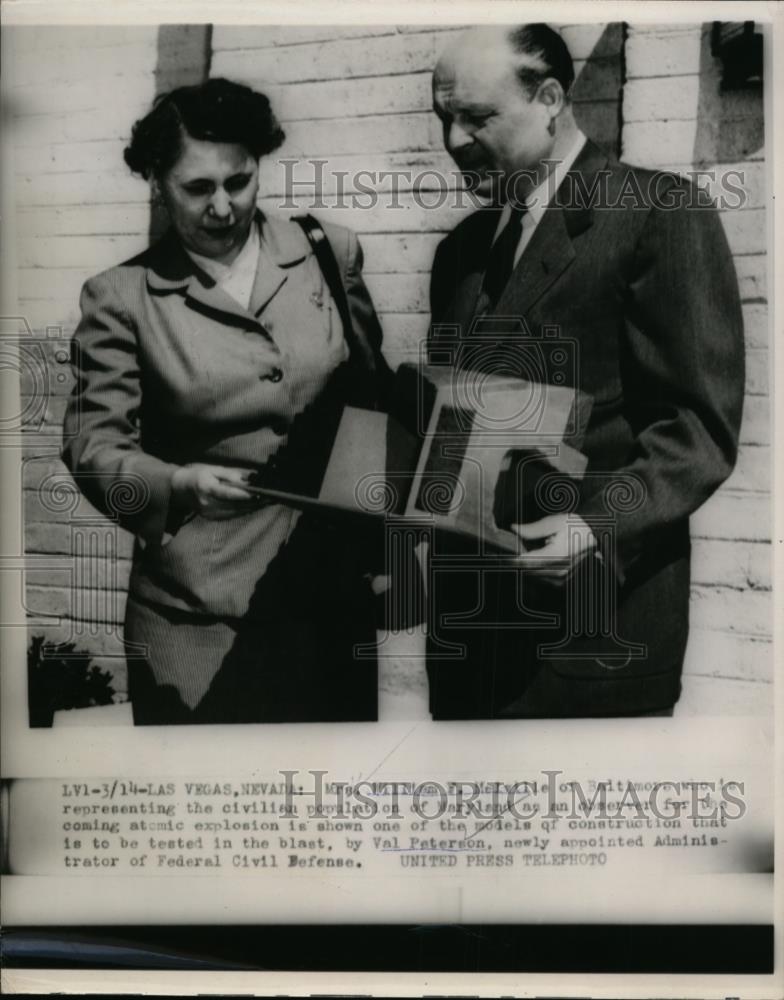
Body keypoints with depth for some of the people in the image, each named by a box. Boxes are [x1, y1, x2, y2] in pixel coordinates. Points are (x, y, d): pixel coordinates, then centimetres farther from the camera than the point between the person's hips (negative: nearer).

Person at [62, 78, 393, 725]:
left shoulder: (329, 254, 5)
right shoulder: (122, 297, -1)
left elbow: (376, 400, 10)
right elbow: (93, 443, -2)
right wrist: (178, 483, -21)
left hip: (336, 590, 2)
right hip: (200, 604, -2)